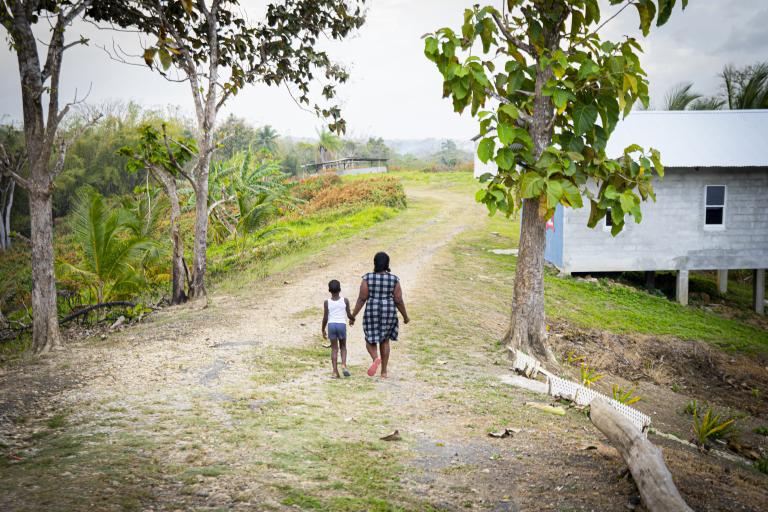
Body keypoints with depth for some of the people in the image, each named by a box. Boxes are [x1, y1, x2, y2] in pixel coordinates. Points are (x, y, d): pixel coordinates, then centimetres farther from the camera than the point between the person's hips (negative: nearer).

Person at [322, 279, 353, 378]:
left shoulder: (327, 302, -2)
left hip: (331, 325, 0)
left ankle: (335, 371, 1)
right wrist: (352, 319, 25)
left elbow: (325, 318, -1)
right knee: (343, 347, 17)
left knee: (334, 349, 6)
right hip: (342, 324, 0)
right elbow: (349, 315, 2)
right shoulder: (345, 301, -2)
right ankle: (343, 365, -5)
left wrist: (323, 330, 10)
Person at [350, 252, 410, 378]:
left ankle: (376, 358, -16)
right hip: (388, 313, 1)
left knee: (370, 341, 13)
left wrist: (353, 316, -3)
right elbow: (398, 301, -5)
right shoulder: (394, 279, -6)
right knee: (384, 341, 18)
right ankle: (384, 371, 16)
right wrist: (405, 316, 8)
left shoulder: (368, 278, -9)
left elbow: (361, 298, -10)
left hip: (372, 312, -1)